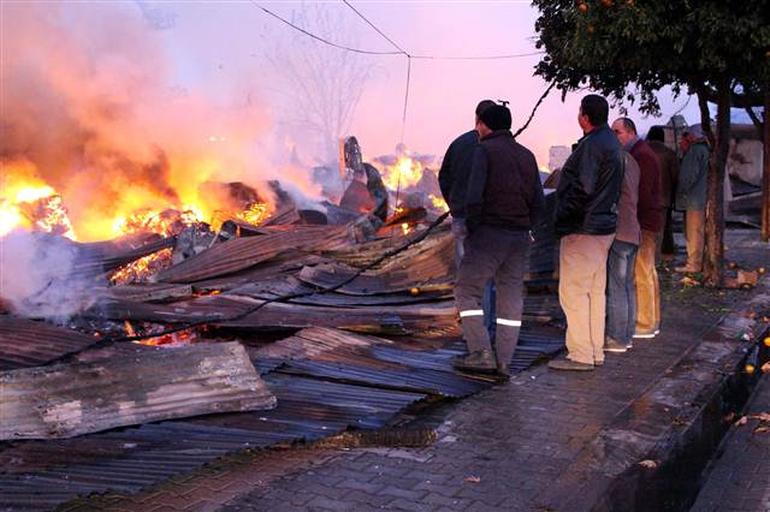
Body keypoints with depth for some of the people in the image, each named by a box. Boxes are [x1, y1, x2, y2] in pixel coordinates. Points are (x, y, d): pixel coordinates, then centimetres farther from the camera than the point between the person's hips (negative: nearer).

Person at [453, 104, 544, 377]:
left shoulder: (485, 150, -6)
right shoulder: (527, 155, 14)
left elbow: (474, 196, -16)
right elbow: (538, 202, 10)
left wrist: (471, 228, -5)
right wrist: (523, 227, 13)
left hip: (489, 232, -6)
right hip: (520, 237, 6)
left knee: (467, 291, 2)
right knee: (511, 298, 8)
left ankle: (481, 352, -9)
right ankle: (503, 361, 7)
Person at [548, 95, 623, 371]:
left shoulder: (591, 145, -18)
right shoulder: (610, 142, 14)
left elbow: (583, 189, -24)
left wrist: (562, 216, -13)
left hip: (583, 229, -10)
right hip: (603, 226, 10)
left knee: (573, 291, -5)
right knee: (595, 291, 14)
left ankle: (580, 354, -2)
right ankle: (595, 351, 21)